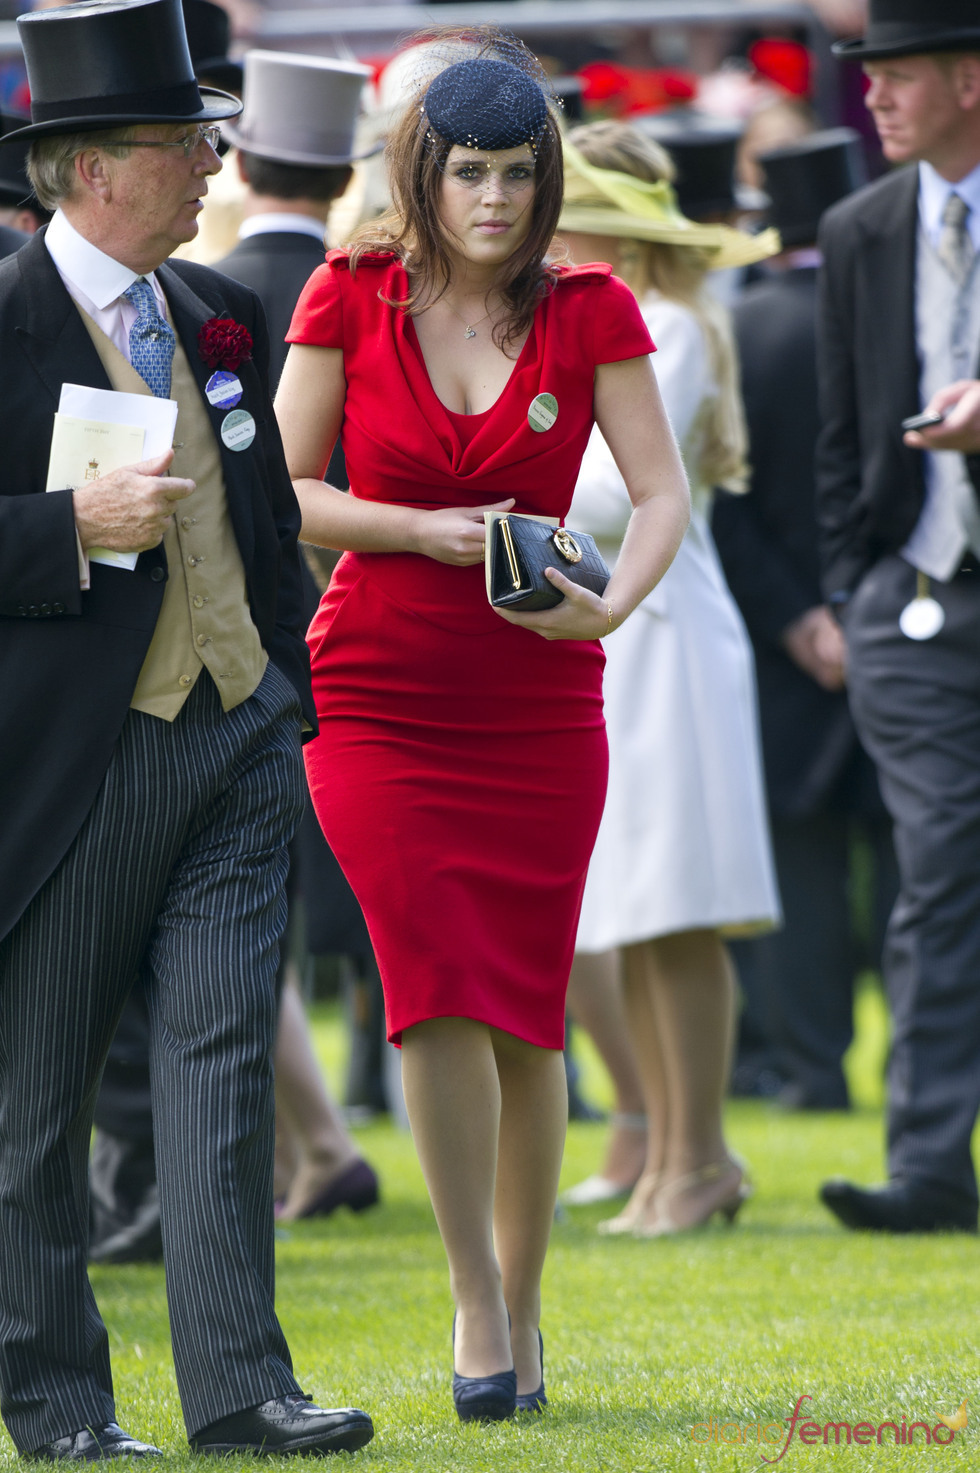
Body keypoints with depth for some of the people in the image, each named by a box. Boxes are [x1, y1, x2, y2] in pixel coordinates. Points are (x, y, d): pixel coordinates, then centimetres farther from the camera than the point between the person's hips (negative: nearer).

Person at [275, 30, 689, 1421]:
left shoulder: (590, 313, 0)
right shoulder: (349, 299, -1)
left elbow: (663, 492, -5)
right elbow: (280, 490, 1)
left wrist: (611, 603, -24)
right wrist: (423, 531, -14)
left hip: (539, 706, 1)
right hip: (380, 704, -1)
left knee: (526, 1020, 2)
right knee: (439, 994, -14)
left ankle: (522, 1311, 17)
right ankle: (475, 1302, -3)